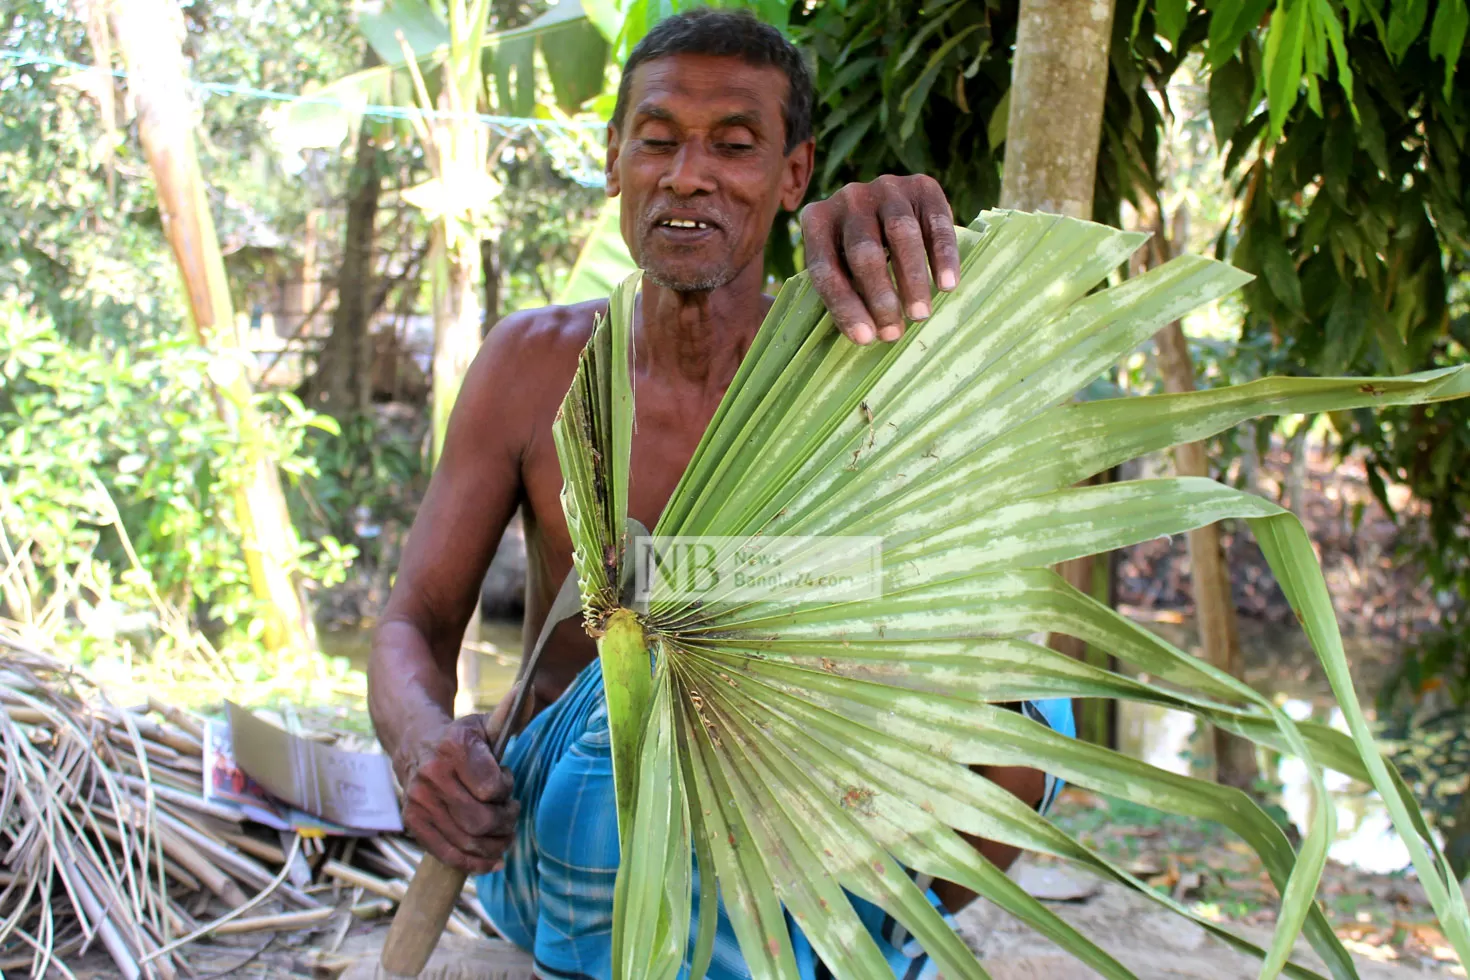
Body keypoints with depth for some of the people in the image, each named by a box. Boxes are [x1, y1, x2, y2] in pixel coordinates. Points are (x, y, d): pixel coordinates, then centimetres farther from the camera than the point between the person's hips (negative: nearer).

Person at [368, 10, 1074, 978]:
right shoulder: (536, 362, -2)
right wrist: (424, 742, -27)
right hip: (563, 821, 0)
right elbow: (415, 630, -2)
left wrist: (907, 238, -48)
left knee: (1016, 705, -25)